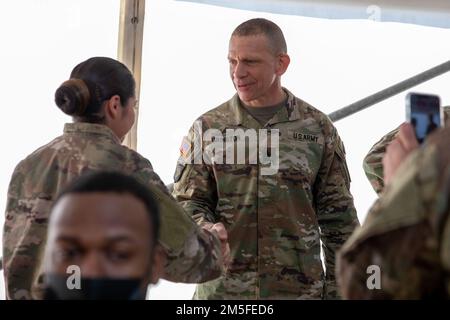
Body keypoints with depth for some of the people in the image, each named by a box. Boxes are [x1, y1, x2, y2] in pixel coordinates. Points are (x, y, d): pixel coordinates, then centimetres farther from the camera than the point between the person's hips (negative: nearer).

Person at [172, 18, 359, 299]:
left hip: (299, 287, 0)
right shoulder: (207, 128, 5)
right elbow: (187, 201, 7)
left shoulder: (318, 128, 4)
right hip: (222, 289, 0)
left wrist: (339, 289, 3)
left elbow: (338, 219, 6)